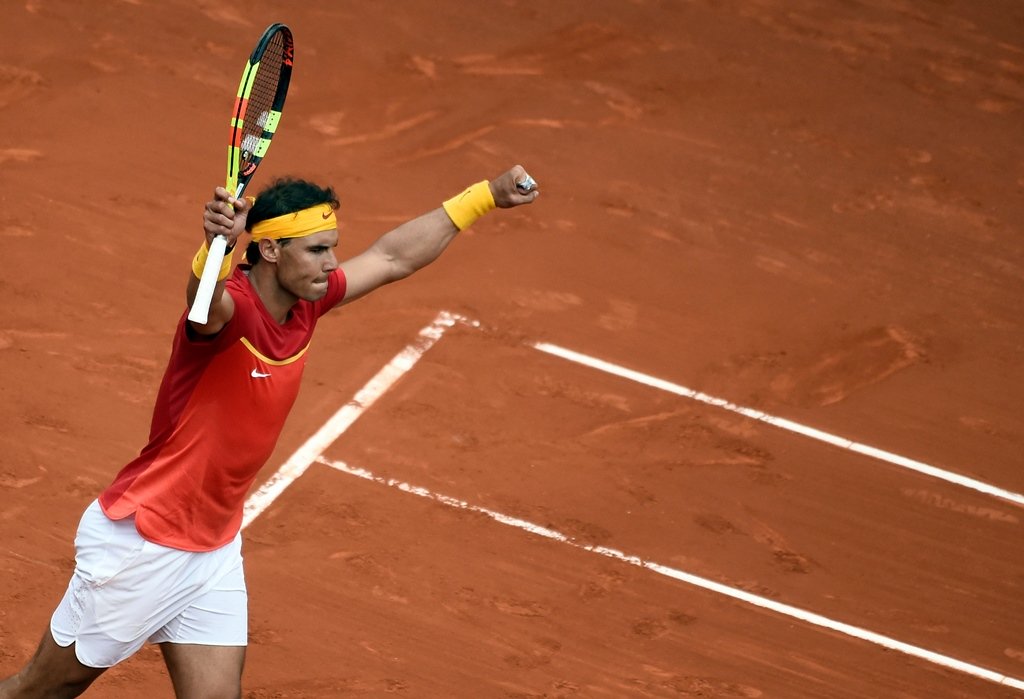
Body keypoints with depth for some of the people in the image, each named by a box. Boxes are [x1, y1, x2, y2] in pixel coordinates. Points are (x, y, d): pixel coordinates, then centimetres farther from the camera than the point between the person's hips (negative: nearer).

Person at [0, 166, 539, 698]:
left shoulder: (305, 304, -1)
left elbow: (392, 256, 12)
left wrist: (485, 196, 14)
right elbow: (206, 302, -50)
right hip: (140, 545, -7)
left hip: (215, 549, 8)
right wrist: (216, 245, -72)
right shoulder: (230, 307, -25)